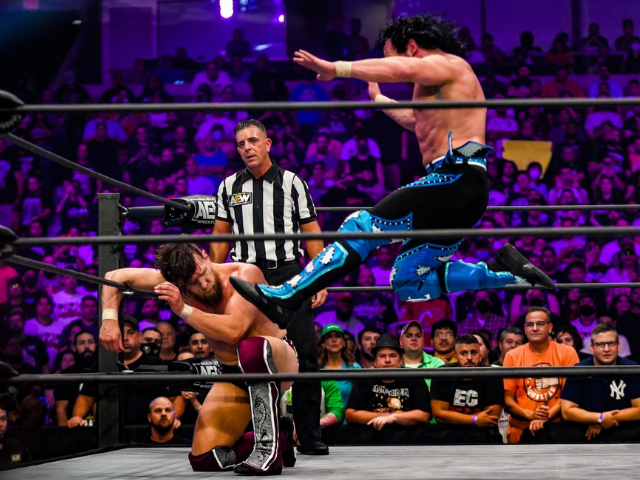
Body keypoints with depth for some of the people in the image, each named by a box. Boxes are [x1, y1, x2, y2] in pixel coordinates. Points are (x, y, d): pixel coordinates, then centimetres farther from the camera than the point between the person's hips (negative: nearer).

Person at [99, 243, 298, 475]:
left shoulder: (246, 274, -26)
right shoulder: (175, 283, -13)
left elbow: (233, 331, -39)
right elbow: (116, 277, -7)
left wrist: (183, 310, -39)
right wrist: (109, 319, -21)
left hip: (277, 362, -5)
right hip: (233, 374, 5)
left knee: (252, 347, -43)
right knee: (204, 460, -6)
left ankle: (269, 447, -33)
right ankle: (282, 442, 16)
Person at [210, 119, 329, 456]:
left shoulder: (292, 183, 7)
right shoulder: (229, 187, 12)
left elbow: (312, 235, 4)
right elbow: (220, 238, 14)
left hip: (288, 275, -2)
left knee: (304, 357, -5)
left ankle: (310, 437, 1)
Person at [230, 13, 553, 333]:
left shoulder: (446, 63, -2)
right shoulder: (438, 86, 29)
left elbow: (401, 69, -25)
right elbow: (418, 121, 50)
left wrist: (336, 68, -27)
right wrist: (379, 100, 62)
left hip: (455, 180, -10)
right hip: (461, 190, 10)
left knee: (363, 226, -14)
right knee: (407, 280, 10)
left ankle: (284, 297, -20)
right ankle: (505, 271, 6)